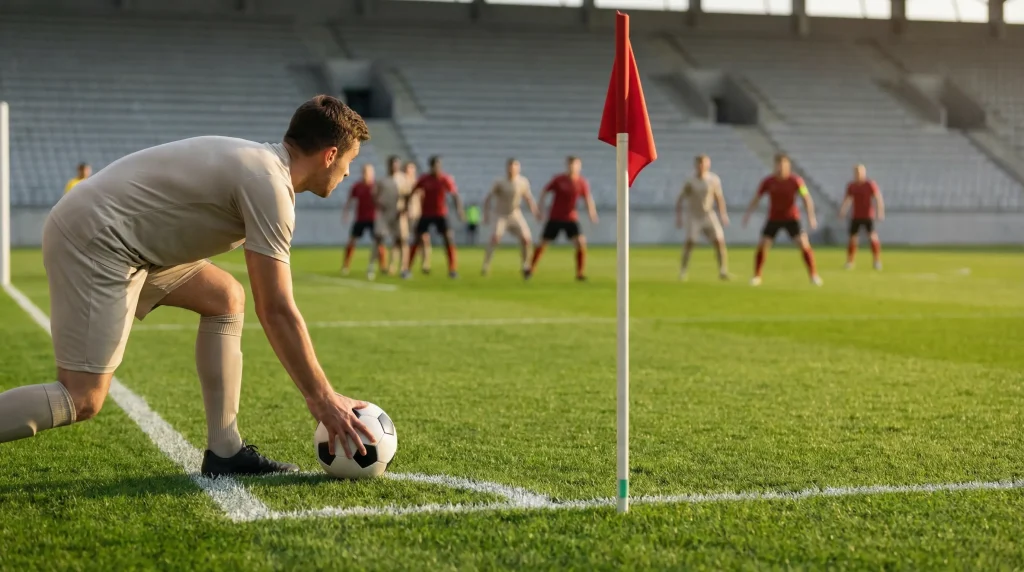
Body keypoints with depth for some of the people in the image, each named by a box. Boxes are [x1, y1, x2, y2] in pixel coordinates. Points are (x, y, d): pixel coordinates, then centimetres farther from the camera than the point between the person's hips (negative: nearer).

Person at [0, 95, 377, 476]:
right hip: (94, 240, -11)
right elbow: (276, 312, -17)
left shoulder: (260, 164, 15)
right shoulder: (270, 186, -15)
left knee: (226, 299, 13)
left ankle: (224, 453, 10)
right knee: (82, 401, -14)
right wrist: (322, 399, -11)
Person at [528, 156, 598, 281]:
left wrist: (592, 212, -23)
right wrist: (540, 208, -4)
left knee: (581, 243, -15)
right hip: (554, 218, -1)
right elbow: (544, 191, 2)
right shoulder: (558, 179, -8)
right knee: (543, 244, 4)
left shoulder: (582, 183, -5)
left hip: (571, 219, 1)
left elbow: (588, 199, -4)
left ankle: (580, 273, -3)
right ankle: (531, 268, 25)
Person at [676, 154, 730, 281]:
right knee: (689, 243, -13)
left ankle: (723, 271, -1)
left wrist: (723, 215, 4)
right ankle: (683, 271, -2)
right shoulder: (690, 182, -7)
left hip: (709, 216, 2)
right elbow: (680, 200, -2)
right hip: (694, 217, -2)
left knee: (719, 241, -8)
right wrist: (678, 217, -8)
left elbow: (719, 198, 9)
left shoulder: (714, 180, -1)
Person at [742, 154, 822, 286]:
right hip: (773, 219, 1)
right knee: (762, 245, -10)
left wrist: (811, 216, -26)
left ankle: (814, 275, -3)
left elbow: (807, 199, -11)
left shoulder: (795, 181, -13)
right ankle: (756, 277, 6)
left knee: (804, 244, -15)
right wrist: (747, 214, -7)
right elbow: (756, 198, 1)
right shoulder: (768, 181, -9)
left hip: (791, 218, -1)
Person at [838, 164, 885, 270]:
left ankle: (877, 262, -5)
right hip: (856, 216, 3)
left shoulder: (871, 184, -6)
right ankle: (849, 262, 12)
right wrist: (842, 212, 6)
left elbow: (878, 198, -11)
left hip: (868, 216, -3)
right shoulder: (851, 186, 6)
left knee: (873, 237, -13)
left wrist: (881, 212, -21)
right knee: (852, 239, 1)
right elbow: (847, 200, 16)